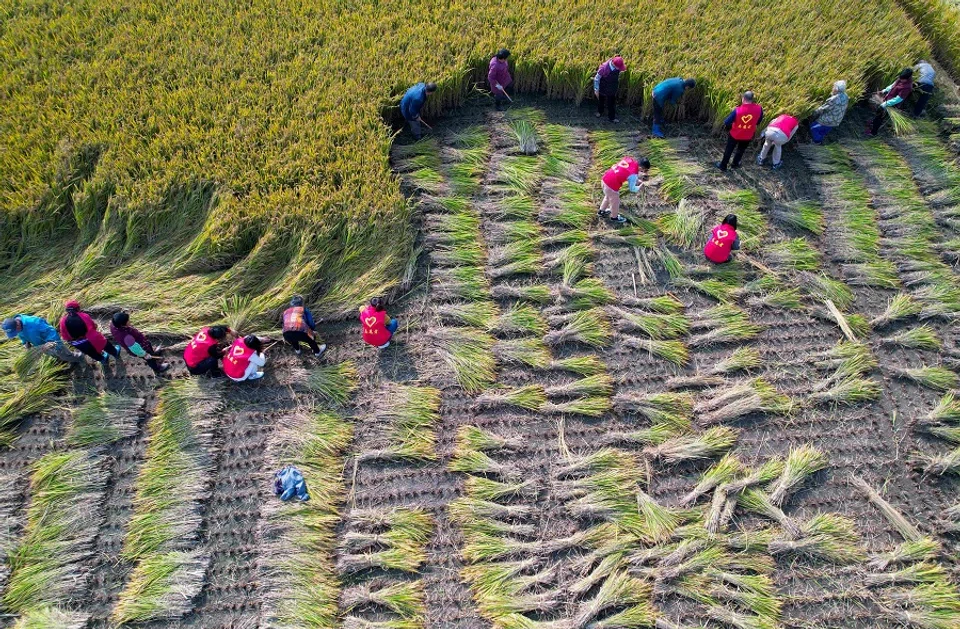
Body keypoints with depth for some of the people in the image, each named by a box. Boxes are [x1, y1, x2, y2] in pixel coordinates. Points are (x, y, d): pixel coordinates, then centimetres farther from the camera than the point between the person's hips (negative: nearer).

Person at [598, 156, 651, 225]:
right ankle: (614, 217, 45)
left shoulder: (630, 159, -3)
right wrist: (640, 186, 10)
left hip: (604, 179, 7)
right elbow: (632, 189, -8)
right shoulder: (633, 174, -21)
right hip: (611, 185, -7)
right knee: (615, 202, 20)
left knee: (608, 196, 35)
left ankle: (601, 211, 57)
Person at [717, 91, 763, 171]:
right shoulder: (759, 109, -21)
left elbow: (726, 122, -20)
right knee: (741, 150, 28)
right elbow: (758, 121, -2)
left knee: (728, 150, 20)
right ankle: (735, 164, 45)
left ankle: (723, 165, 33)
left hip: (735, 134, -2)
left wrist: (730, 126, 1)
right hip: (748, 136, 2)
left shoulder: (738, 110, -28)